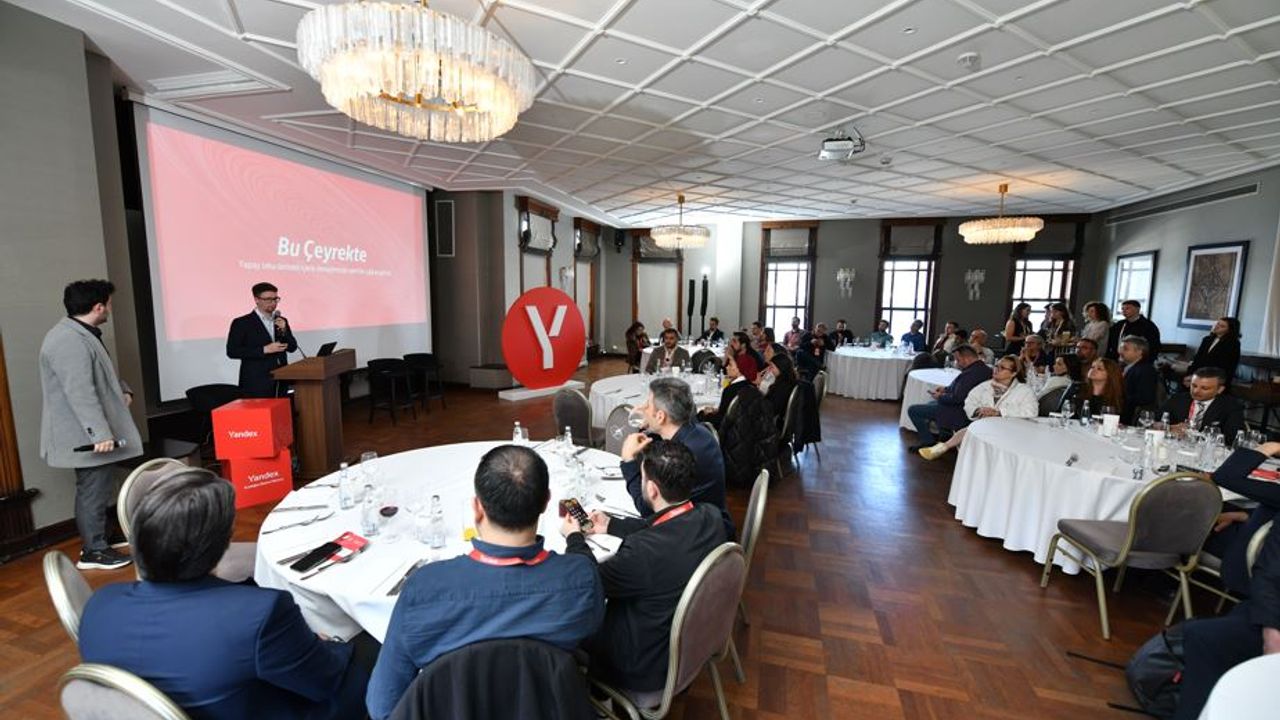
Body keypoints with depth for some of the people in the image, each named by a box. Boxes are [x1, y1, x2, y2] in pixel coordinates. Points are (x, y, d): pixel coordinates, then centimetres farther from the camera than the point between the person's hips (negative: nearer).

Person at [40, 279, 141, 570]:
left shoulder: (84, 334, 13)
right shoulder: (69, 342, -22)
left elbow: (103, 373, 27)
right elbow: (80, 392, -29)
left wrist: (124, 391, 9)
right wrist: (100, 433, -31)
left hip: (95, 432, 11)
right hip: (87, 437, -11)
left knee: (98, 490, 19)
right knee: (94, 491, 0)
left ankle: (96, 540, 32)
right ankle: (93, 552, 11)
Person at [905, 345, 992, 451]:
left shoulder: (971, 374, -30)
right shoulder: (983, 368, 3)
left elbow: (956, 398, -30)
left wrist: (940, 397, -12)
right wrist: (945, 389, 5)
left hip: (959, 412, -11)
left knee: (913, 410, -7)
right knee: (929, 403, 33)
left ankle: (928, 441, 3)